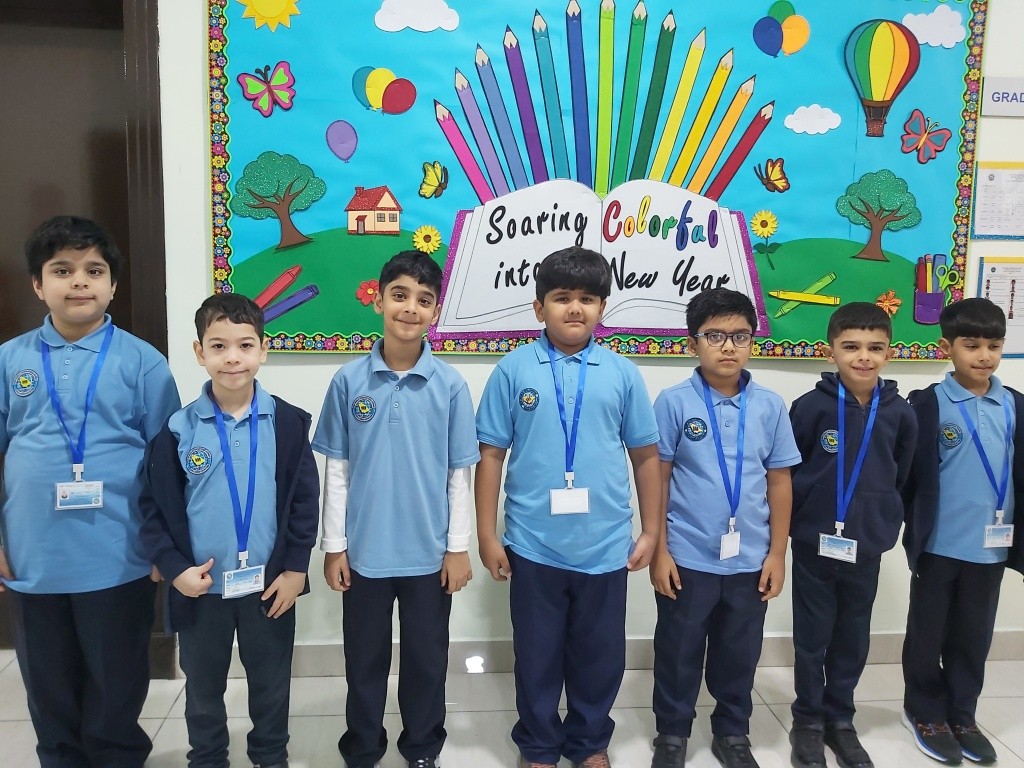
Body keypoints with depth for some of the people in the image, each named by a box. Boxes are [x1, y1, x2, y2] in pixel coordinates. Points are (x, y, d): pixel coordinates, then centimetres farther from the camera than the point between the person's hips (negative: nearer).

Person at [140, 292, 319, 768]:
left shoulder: (288, 423, -7)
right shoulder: (179, 428, -6)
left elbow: (305, 500, -4)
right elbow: (154, 506, -2)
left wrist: (295, 568, -7)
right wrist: (174, 567, -12)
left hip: (270, 584, 0)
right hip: (200, 587, 1)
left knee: (271, 685, 17)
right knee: (203, 689, 19)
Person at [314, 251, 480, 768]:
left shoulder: (450, 385, -7)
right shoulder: (348, 381, -5)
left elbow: (460, 473, -2)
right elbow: (336, 469, -1)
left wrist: (458, 547, -2)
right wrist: (334, 545, -1)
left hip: (429, 552, 0)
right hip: (365, 550, 1)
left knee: (426, 657, 15)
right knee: (364, 657, 16)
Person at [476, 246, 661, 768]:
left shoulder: (622, 374, 0)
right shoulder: (513, 369, -3)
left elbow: (645, 455, 6)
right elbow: (491, 454, -1)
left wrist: (650, 531, 6)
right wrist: (487, 534, -3)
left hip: (605, 546, 1)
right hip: (533, 545, -1)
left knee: (600, 654, 16)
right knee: (537, 653, 15)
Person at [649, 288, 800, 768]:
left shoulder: (769, 406, 0)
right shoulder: (674, 402, -8)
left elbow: (780, 482, 5)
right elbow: (657, 480, -4)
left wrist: (777, 554, 4)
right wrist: (659, 551, -6)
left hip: (749, 559, 2)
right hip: (688, 558, -2)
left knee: (740, 653, 17)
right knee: (678, 651, 12)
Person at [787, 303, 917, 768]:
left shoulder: (899, 413, -4)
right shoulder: (811, 406, -12)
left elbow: (902, 478, 9)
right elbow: (785, 472, -4)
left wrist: (886, 524, 11)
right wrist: (795, 521, 0)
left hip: (867, 549, 3)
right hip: (815, 546, -2)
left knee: (853, 641, 14)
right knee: (812, 640, 9)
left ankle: (840, 719, 32)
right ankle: (808, 721, 27)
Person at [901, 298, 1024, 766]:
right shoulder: (929, 404, -9)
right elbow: (914, 477, -8)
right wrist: (915, 536, -8)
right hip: (940, 545, -4)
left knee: (973, 636, 15)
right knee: (928, 634, 11)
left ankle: (961, 716, 32)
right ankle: (925, 713, 28)